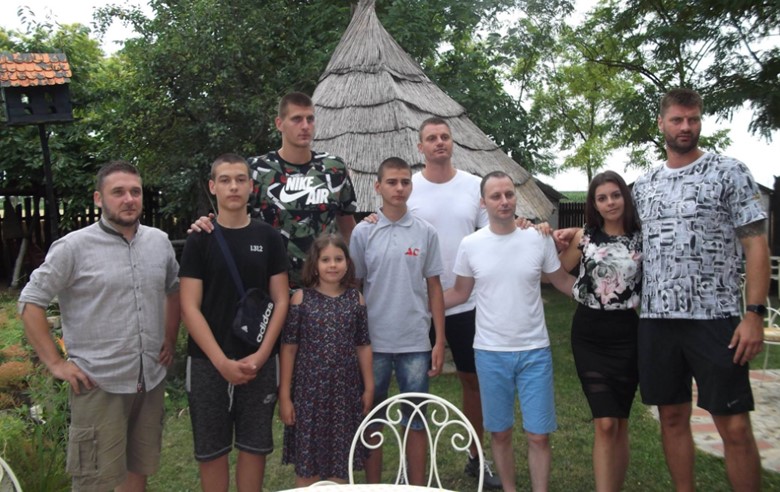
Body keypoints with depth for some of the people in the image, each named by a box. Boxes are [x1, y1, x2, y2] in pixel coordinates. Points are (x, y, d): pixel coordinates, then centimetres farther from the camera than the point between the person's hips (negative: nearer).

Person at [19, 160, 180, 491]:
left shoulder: (159, 241, 5)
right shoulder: (73, 247, -9)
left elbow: (173, 290, 19)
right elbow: (30, 303, -6)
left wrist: (170, 338, 11)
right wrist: (55, 363, -9)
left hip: (151, 379, 5)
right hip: (99, 384, -4)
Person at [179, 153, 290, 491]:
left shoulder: (268, 238, 3)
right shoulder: (199, 240, -1)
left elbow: (281, 301, 2)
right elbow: (189, 308, -6)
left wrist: (260, 355, -9)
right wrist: (221, 361, -14)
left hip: (258, 362, 1)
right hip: (209, 362, -1)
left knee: (254, 445, 10)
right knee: (211, 448, 9)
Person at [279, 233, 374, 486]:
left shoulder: (355, 299, 2)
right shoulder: (301, 299, -5)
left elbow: (363, 346, 7)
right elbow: (289, 348, -4)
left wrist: (369, 387, 7)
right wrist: (284, 394, -6)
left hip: (345, 390, 2)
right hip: (308, 390, -2)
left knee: (340, 460, 13)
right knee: (306, 464, 8)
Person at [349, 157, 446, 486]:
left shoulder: (426, 233, 1)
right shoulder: (363, 232, -1)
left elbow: (434, 288, 4)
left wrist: (439, 341, 0)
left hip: (415, 343, 1)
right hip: (373, 343, 0)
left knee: (416, 421, 10)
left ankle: (418, 486, 25)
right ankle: (373, 485, 26)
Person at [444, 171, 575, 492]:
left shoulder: (539, 239, -4)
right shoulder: (470, 245, -3)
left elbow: (562, 281, 8)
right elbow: (459, 293, 8)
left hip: (535, 351, 0)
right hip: (490, 353, 1)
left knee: (538, 435, 5)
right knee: (499, 432, 14)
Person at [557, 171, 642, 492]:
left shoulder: (641, 239, 1)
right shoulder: (584, 237, 2)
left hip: (626, 334, 1)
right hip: (588, 334, -1)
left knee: (620, 423, 10)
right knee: (605, 424, -7)